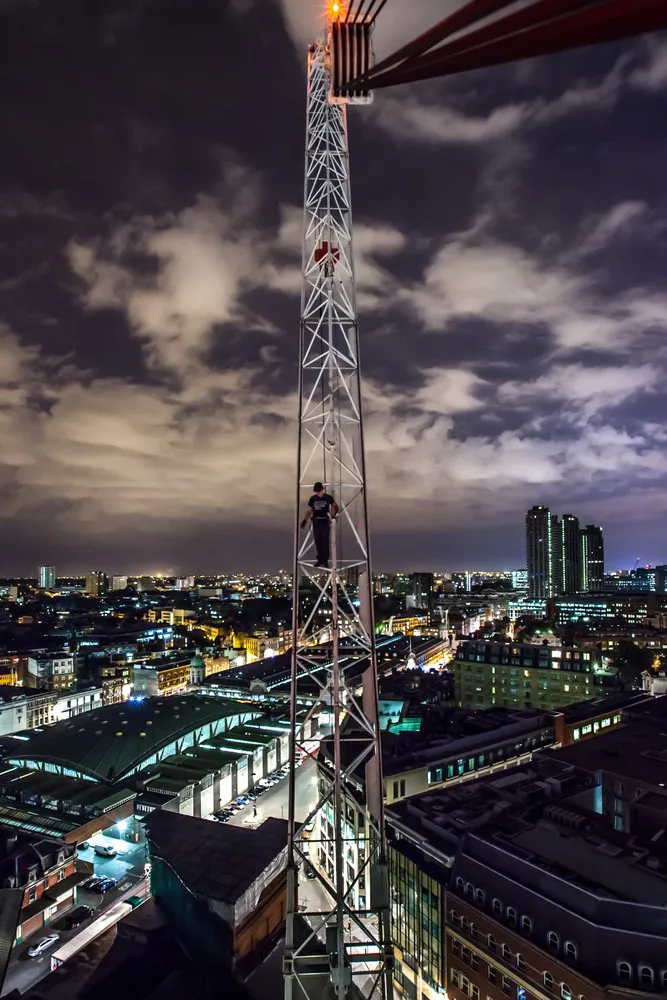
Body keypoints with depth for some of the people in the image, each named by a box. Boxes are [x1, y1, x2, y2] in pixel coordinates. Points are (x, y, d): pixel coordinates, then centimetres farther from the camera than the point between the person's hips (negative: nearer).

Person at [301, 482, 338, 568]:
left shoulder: (328, 497, 0)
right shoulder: (313, 498, 6)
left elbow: (335, 506, 15)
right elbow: (309, 511, 13)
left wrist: (334, 514, -2)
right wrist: (305, 521, 5)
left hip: (325, 522, -3)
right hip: (316, 522, 3)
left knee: (325, 542, -7)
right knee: (317, 542, 4)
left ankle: (325, 561, -4)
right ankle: (320, 560, 16)